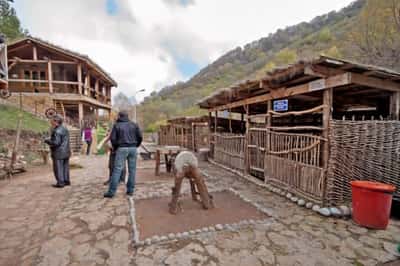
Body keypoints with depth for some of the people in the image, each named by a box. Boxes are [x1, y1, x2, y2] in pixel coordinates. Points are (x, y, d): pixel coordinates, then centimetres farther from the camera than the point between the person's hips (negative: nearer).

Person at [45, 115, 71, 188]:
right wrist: (51, 140, 19)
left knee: (58, 168, 0)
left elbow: (56, 143, -22)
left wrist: (47, 141, -7)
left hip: (58, 153, -9)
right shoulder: (65, 129, 11)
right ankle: (66, 181, 21)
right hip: (66, 152, 9)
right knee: (65, 167, 15)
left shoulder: (56, 131, -18)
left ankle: (60, 183, 5)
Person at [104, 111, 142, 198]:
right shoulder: (134, 124, 10)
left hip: (122, 149, -2)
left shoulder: (117, 125, 3)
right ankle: (130, 190, 10)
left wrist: (115, 148, 15)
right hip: (133, 148, 3)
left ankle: (111, 191, -1)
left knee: (117, 170, -2)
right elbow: (140, 137, 4)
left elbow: (113, 138, -1)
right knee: (132, 170, 7)